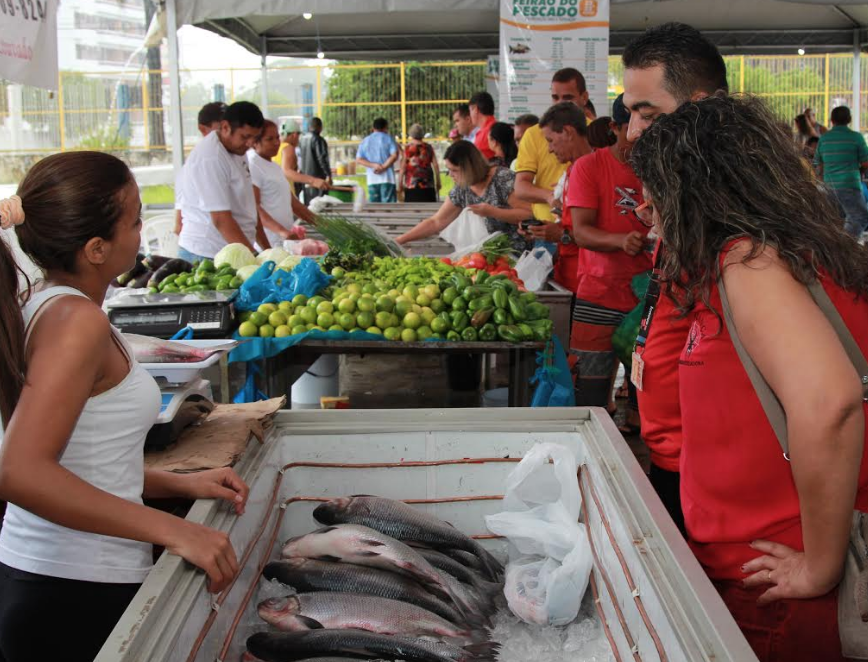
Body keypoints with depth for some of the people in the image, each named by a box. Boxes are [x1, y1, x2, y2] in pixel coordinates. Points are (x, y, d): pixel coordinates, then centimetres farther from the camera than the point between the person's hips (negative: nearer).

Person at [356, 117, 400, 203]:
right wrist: (384, 167, -9)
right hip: (387, 178, -3)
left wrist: (373, 165, -5)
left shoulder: (365, 141, 13)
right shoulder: (388, 139, 2)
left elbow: (358, 160, 4)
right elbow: (395, 155, -11)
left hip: (372, 179, 4)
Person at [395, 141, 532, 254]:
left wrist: (492, 212, -21)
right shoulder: (461, 190, 5)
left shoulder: (503, 179, -12)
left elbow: (529, 214, -13)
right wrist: (400, 240, 3)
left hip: (515, 254, -5)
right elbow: (435, 222, 10)